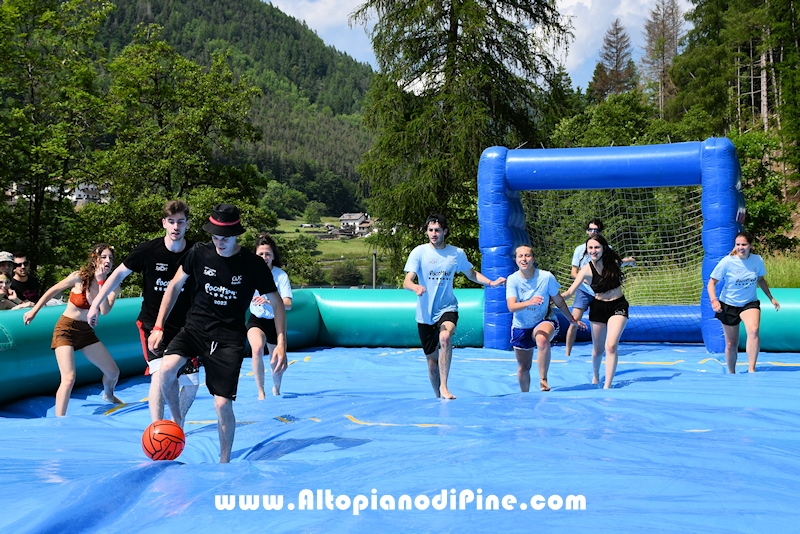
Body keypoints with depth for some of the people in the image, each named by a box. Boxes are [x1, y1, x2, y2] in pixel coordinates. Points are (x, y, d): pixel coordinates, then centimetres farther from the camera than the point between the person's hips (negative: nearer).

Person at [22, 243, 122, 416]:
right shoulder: (80, 277, -15)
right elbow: (53, 291, -2)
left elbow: (104, 310, -22)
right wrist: (34, 311, 3)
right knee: (69, 379, -21)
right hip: (66, 330, -5)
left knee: (113, 372, 10)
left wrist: (101, 282, -24)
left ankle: (108, 395, 43)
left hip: (86, 332, 5)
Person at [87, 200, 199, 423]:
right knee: (160, 373, -23)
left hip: (185, 326, 3)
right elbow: (119, 274, 0)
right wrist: (96, 304, -1)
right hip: (153, 323, -2)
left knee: (192, 383, 2)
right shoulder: (148, 250, -12)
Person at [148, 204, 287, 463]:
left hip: (229, 339, -2)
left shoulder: (254, 264, -10)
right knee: (166, 369, -26)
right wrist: (158, 326, 5)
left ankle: (224, 461, 16)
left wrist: (281, 343, -10)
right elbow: (175, 286, 9)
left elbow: (277, 303, -1)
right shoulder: (199, 253, -4)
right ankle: (176, 419, 3)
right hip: (195, 327, 2)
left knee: (223, 404, -6)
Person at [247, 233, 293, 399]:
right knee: (257, 348, -31)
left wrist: (268, 301, -37)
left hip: (275, 322, 0)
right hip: (256, 320, 0)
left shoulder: (281, 275, -14)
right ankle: (261, 392, -17)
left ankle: (276, 389, 45)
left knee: (276, 364, 10)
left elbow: (288, 304, -21)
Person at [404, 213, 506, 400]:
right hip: (425, 314, 1)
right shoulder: (419, 252, -6)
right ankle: (438, 397, 29)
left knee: (445, 338, -33)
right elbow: (406, 281, -13)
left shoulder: (457, 253, 0)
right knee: (432, 359, 8)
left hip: (447, 309, 0)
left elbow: (472, 274, 17)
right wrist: (416, 287, -37)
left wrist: (490, 282, 0)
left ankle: (444, 387, -26)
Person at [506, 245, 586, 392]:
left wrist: (572, 320, 9)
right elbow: (511, 307, -26)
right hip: (521, 327, 2)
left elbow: (559, 301, -1)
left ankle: (543, 380, -23)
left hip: (544, 321, -2)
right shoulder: (513, 280, -14)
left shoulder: (546, 277, -15)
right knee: (523, 368, 10)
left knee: (542, 339, -38)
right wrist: (529, 302, -45)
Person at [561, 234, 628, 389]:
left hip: (618, 306, 0)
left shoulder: (614, 261, -10)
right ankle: (595, 378, 42)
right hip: (598, 308, 0)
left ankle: (607, 386, -15)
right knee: (598, 349, 11)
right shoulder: (587, 270, -16)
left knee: (611, 346, -19)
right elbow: (569, 292, -20)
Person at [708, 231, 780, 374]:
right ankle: (731, 373, 29)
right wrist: (714, 300, -27)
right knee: (731, 344, 6)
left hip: (750, 303, 1)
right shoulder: (727, 262, -16)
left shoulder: (758, 260, -6)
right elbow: (712, 282, -12)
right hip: (729, 305, -1)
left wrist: (771, 298, 16)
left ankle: (751, 369, -24)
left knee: (754, 330, -30)